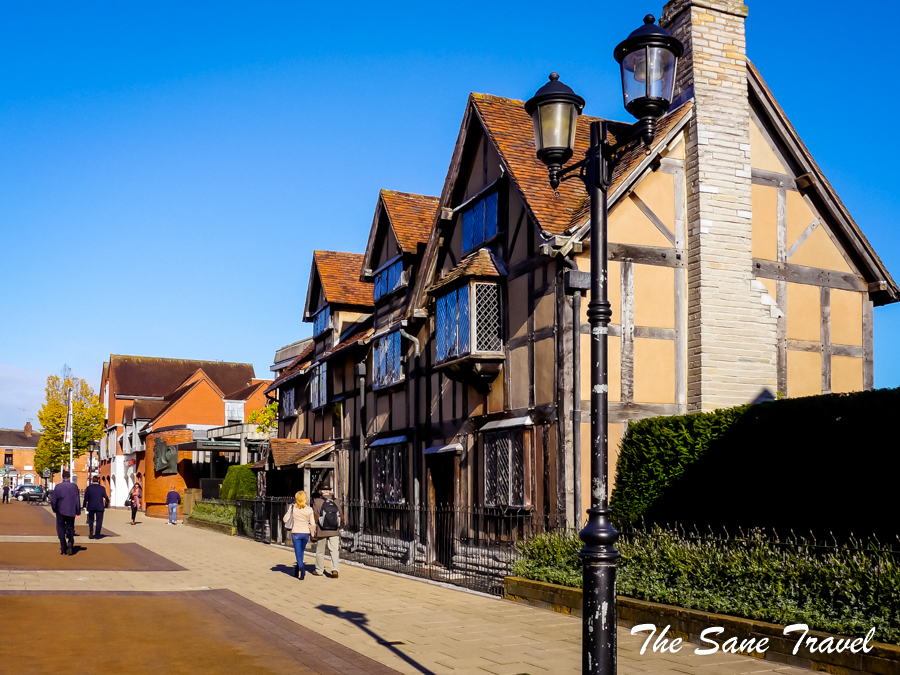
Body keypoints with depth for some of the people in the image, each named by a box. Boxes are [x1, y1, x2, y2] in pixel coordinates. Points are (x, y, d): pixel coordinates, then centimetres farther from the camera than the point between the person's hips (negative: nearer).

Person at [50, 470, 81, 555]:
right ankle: (70, 542, -12)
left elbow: (53, 500, -5)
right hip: (71, 511, 1)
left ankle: (63, 549, 5)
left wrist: (54, 509, 13)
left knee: (61, 528, 7)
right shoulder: (74, 486, -2)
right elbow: (77, 500, -1)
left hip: (60, 511, -1)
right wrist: (78, 512, 6)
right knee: (70, 528, 14)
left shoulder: (58, 487, -7)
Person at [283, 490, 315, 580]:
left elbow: (285, 520, 0)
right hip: (305, 533, 2)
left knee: (298, 553, 2)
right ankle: (297, 570, 30)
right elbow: (313, 524, -5)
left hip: (296, 533, -2)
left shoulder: (293, 507, -7)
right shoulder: (309, 510, -5)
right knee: (301, 551, 22)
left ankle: (301, 567, -21)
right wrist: (312, 534, 11)